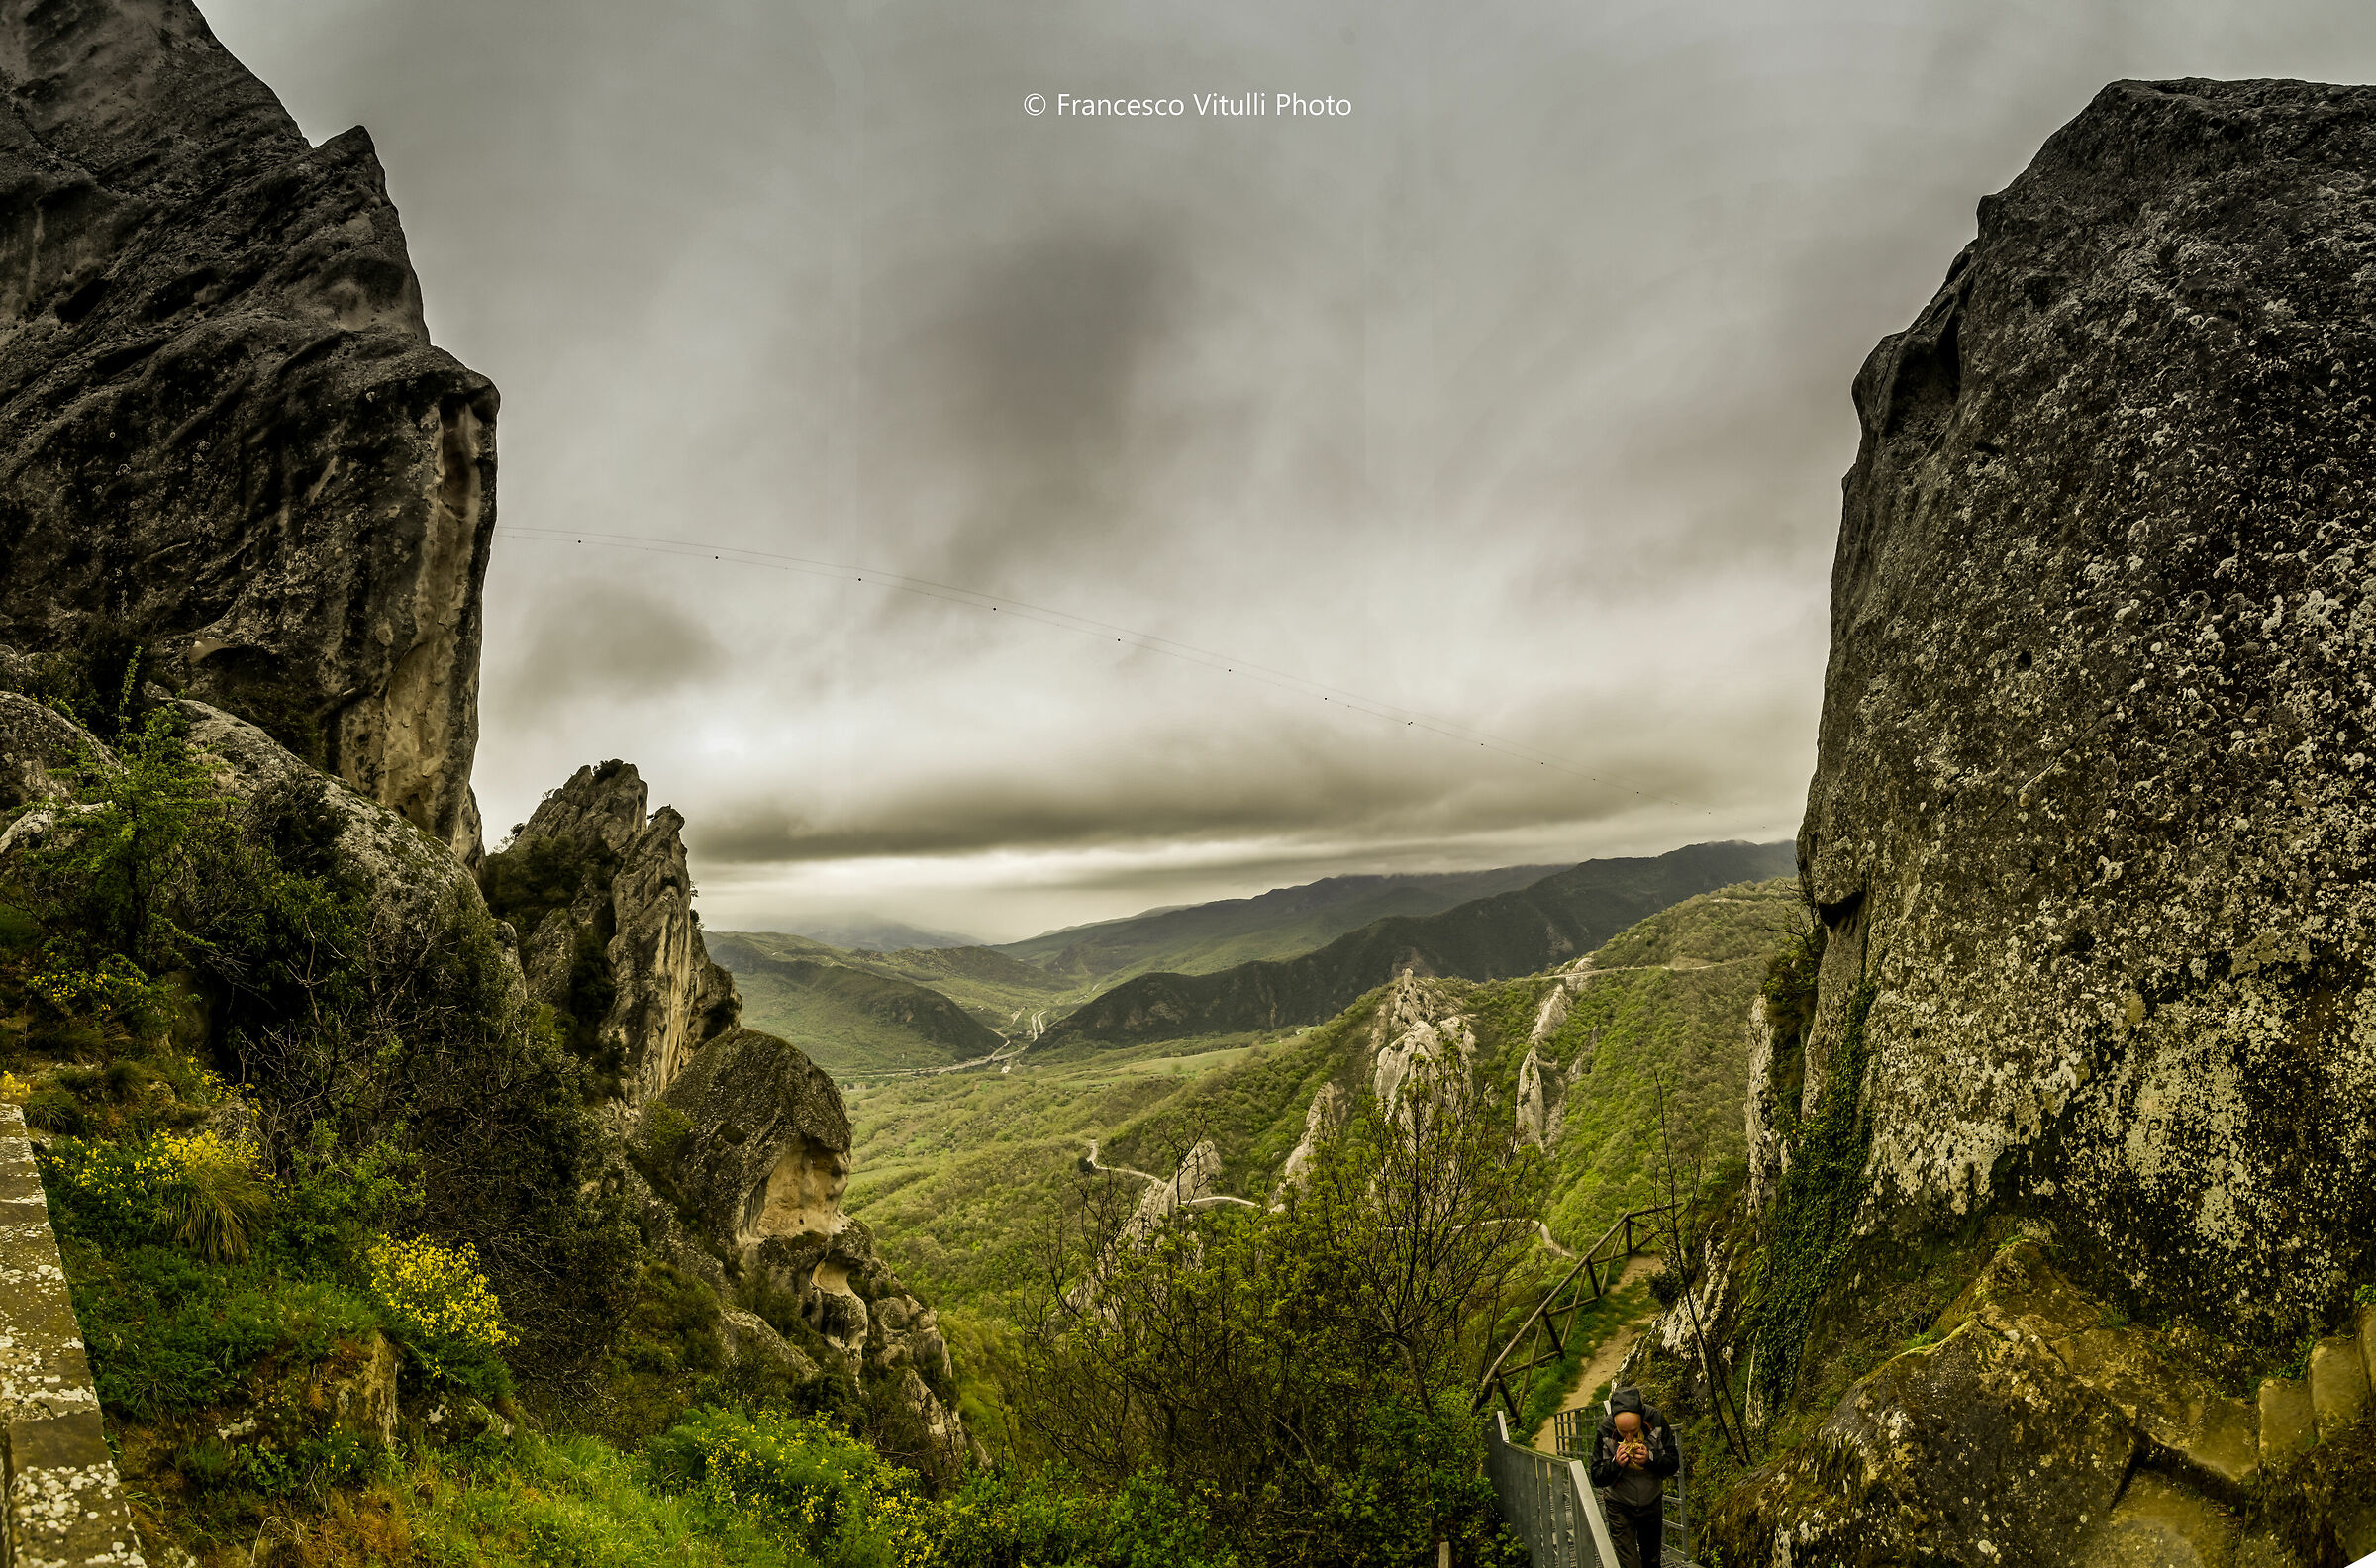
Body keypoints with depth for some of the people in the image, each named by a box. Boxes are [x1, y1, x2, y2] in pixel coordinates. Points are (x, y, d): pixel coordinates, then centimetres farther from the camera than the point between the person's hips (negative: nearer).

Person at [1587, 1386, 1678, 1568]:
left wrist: (1650, 1459, -30)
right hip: (1620, 1507, -2)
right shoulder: (1604, 1432, -21)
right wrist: (1616, 1464, -32)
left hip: (1652, 1504, 2)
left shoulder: (1657, 1423, -20)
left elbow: (1674, 1463, -11)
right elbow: (1597, 1478, -13)